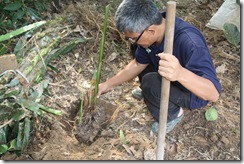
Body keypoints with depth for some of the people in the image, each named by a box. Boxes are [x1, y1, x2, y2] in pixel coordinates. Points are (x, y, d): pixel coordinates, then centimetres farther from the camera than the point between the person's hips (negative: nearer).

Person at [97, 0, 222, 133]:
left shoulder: (189, 43, -40)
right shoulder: (150, 26, -17)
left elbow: (214, 94, -42)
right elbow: (139, 63, 0)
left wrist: (180, 73, -60)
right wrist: (109, 84, -4)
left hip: (193, 93, -6)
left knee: (150, 82, -32)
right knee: (137, 48, 2)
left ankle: (172, 114, -2)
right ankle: (149, 92, 17)